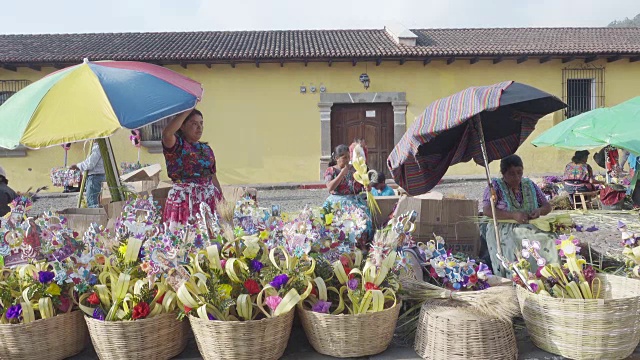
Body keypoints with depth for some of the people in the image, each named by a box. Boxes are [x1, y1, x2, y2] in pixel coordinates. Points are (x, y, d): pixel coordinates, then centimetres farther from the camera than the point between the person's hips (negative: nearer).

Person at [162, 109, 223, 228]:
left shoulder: (207, 149, 16)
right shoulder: (177, 145, -1)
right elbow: (166, 133, -25)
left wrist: (222, 200, 17)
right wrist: (188, 110, -18)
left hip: (210, 198, 5)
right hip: (184, 199, -5)